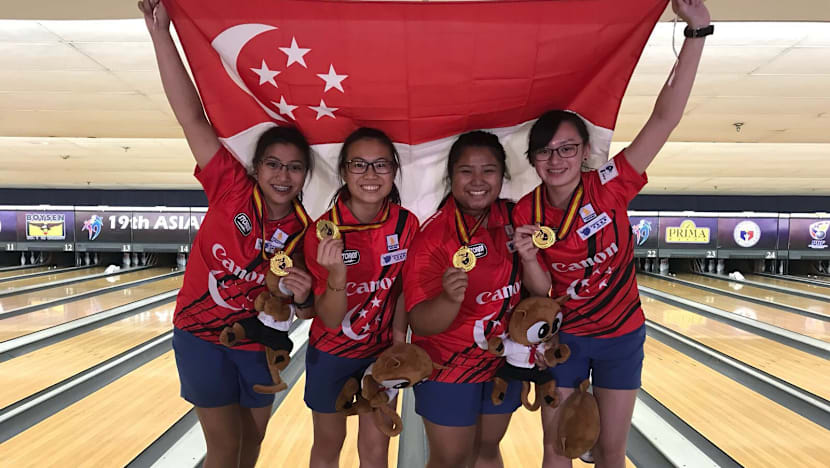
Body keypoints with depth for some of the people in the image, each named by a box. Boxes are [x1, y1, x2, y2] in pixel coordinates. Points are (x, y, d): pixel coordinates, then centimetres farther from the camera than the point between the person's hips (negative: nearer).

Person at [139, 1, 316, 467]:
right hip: (203, 336, -3)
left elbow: (306, 311, -3)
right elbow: (192, 116, -23)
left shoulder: (305, 232, -11)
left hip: (259, 343, 3)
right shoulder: (232, 191, -17)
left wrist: (303, 296, -27)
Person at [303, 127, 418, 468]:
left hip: (382, 351, 2)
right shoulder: (323, 232, -22)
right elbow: (330, 321, -24)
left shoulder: (406, 224, -15)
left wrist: (399, 331, 0)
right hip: (332, 352, -1)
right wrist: (337, 274, -40)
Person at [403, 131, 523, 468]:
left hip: (503, 361, 5)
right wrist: (450, 298, -45)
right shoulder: (433, 236, -21)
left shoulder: (514, 219, -6)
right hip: (449, 366, -4)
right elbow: (421, 323, -29)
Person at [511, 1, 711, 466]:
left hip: (621, 336, 0)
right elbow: (541, 290, -8)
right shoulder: (525, 213, -12)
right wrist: (529, 258, -29)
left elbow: (666, 117, -25)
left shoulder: (609, 188, -18)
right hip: (561, 337, 1)